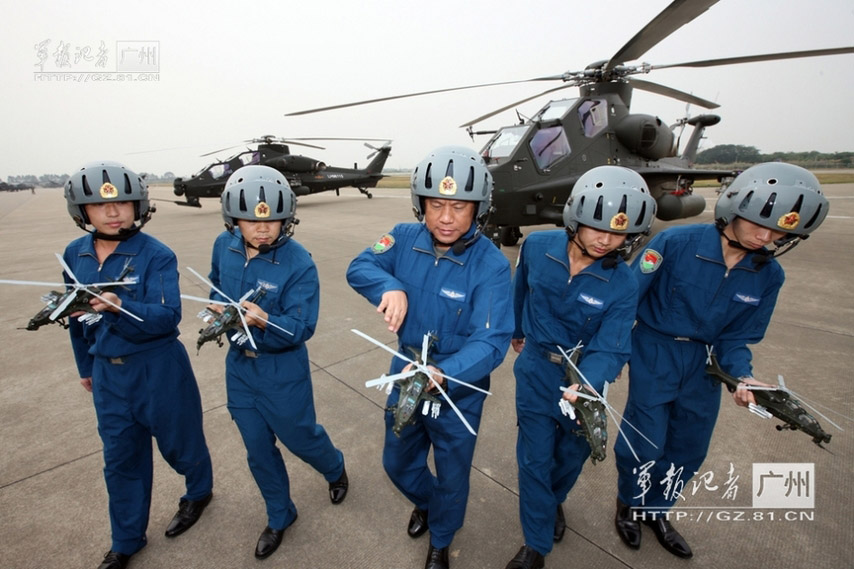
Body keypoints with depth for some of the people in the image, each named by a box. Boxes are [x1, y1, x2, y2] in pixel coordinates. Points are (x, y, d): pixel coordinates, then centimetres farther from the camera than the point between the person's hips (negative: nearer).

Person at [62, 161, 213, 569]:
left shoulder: (157, 255, -17)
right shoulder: (75, 254, 1)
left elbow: (167, 317, -24)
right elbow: (77, 314, 12)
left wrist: (120, 307, -42)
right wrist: (85, 366, 18)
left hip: (158, 368, -5)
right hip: (107, 371, 5)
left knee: (178, 441, 14)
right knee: (120, 457, 18)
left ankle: (199, 491, 46)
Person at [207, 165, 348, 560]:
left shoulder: (299, 263, -25)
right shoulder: (224, 246, -8)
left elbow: (301, 328, -24)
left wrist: (263, 320, -42)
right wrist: (219, 310, -7)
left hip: (282, 369, -5)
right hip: (239, 365, 5)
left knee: (300, 436, 16)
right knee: (258, 450, 19)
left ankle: (336, 471, 52)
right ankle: (279, 516, 45)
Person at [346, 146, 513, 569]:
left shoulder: (491, 265, -25)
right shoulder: (406, 238, -11)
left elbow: (491, 342, -30)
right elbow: (359, 267, -9)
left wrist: (442, 374, -47)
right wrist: (390, 287, -31)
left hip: (459, 390, -3)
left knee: (452, 477, 21)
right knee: (397, 462, 27)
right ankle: (424, 501, 63)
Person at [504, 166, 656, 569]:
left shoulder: (622, 284, -20)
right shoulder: (537, 246, -17)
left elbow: (609, 350, -22)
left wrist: (584, 386, -43)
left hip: (585, 375, 1)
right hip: (537, 369, 0)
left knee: (572, 455, 22)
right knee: (535, 459, 8)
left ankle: (553, 501, 56)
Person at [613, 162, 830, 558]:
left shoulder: (768, 276, -5)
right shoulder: (676, 243, -21)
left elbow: (736, 338, 2)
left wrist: (742, 375, -17)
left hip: (704, 363, 5)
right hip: (654, 352, -5)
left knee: (689, 449, 17)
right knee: (645, 441, 3)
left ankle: (656, 510, 44)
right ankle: (629, 506, 35)